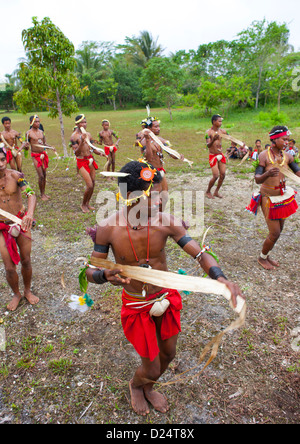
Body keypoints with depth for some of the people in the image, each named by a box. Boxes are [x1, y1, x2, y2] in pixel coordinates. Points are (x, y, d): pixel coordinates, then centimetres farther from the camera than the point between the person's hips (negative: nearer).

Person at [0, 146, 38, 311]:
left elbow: (31, 194, -26)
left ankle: (27, 291, 37)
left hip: (21, 222, 0)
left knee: (26, 261, 11)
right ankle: (16, 294, 31)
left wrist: (30, 213, -43)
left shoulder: (15, 175, -13)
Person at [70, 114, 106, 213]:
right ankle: (83, 204, 10)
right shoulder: (74, 136, -10)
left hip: (90, 159, 7)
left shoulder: (88, 134, 9)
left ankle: (87, 203, 25)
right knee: (89, 185, -12)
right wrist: (82, 142, -29)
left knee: (93, 183, 7)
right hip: (82, 161, -7)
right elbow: (76, 153, -18)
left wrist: (100, 153, -3)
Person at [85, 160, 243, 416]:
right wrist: (105, 276, -35)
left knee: (168, 354, 24)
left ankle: (148, 388, 60)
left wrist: (221, 278, -39)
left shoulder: (166, 222, -20)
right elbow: (91, 271, -11)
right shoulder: (108, 229, -23)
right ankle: (135, 385, 53)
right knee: (151, 369, 11)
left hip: (167, 297, 3)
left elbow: (201, 254, -19)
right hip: (137, 306, -3)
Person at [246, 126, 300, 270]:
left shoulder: (287, 156, 0)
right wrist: (268, 174, -43)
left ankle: (267, 255, 35)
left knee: (279, 230, 15)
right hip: (269, 198, -6)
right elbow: (257, 179, -23)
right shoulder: (264, 156, -16)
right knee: (275, 233, -3)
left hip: (284, 196, 6)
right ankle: (262, 258, 21)